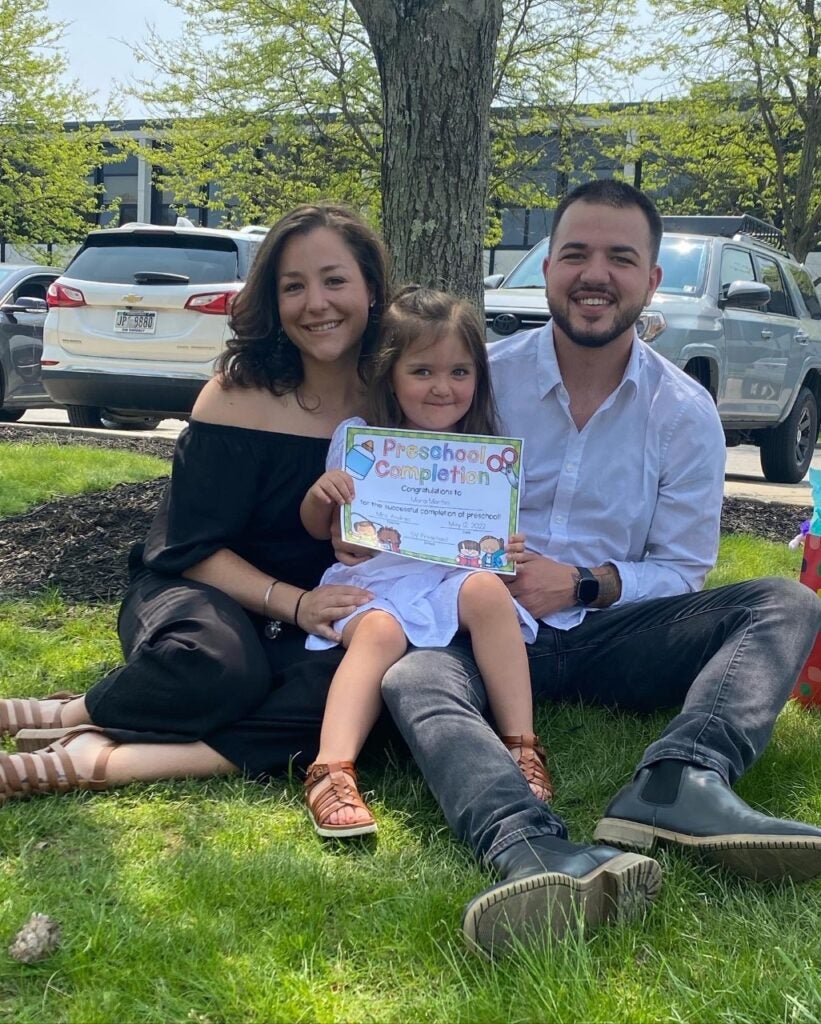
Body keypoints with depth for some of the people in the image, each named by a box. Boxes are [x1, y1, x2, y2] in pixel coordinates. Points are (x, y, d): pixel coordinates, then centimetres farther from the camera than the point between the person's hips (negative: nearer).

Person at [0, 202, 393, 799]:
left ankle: (100, 760, -28)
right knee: (220, 666, -38)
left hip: (330, 617, 3)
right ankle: (69, 717, -10)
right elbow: (194, 548, -11)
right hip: (202, 590, -3)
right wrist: (293, 603, -25)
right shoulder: (240, 394, -12)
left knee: (351, 684, -33)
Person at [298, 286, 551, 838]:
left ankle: (522, 745, -27)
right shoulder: (357, 439, 8)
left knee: (486, 588, -33)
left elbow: (497, 533, 16)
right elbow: (320, 529, 15)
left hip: (455, 579, 1)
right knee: (381, 631, -34)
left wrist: (510, 549, -8)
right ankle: (331, 773, -44)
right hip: (373, 581, -1)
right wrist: (320, 496, -8)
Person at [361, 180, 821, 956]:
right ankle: (534, 850, -64)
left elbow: (682, 571, 5)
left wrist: (584, 586, -13)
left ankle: (676, 784, -47)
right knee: (411, 676, -35)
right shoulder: (482, 380, 3)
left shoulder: (685, 413, 4)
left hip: (609, 633, 2)